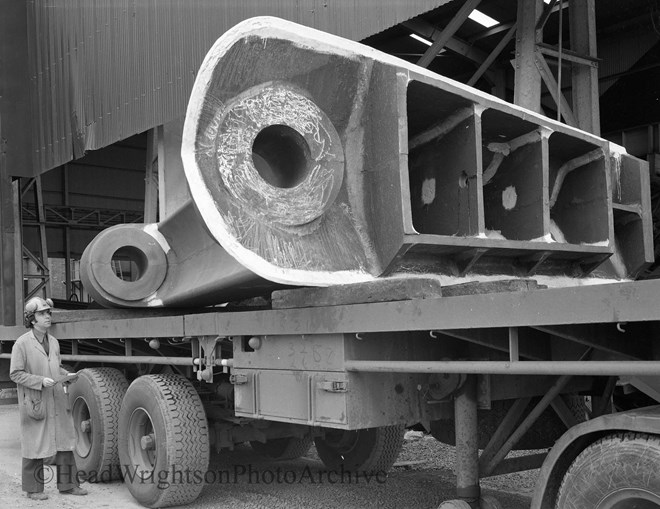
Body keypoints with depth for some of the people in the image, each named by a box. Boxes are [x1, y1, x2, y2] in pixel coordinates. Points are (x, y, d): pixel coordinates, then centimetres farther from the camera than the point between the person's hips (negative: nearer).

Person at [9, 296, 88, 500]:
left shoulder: (53, 342, 10)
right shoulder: (22, 343, -10)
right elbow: (15, 374, -10)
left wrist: (67, 376, 1)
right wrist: (41, 381, -20)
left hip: (58, 402, 6)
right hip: (35, 403, -6)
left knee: (65, 441, 8)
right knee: (35, 445, 3)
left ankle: (67, 484, 18)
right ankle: (33, 489, 16)